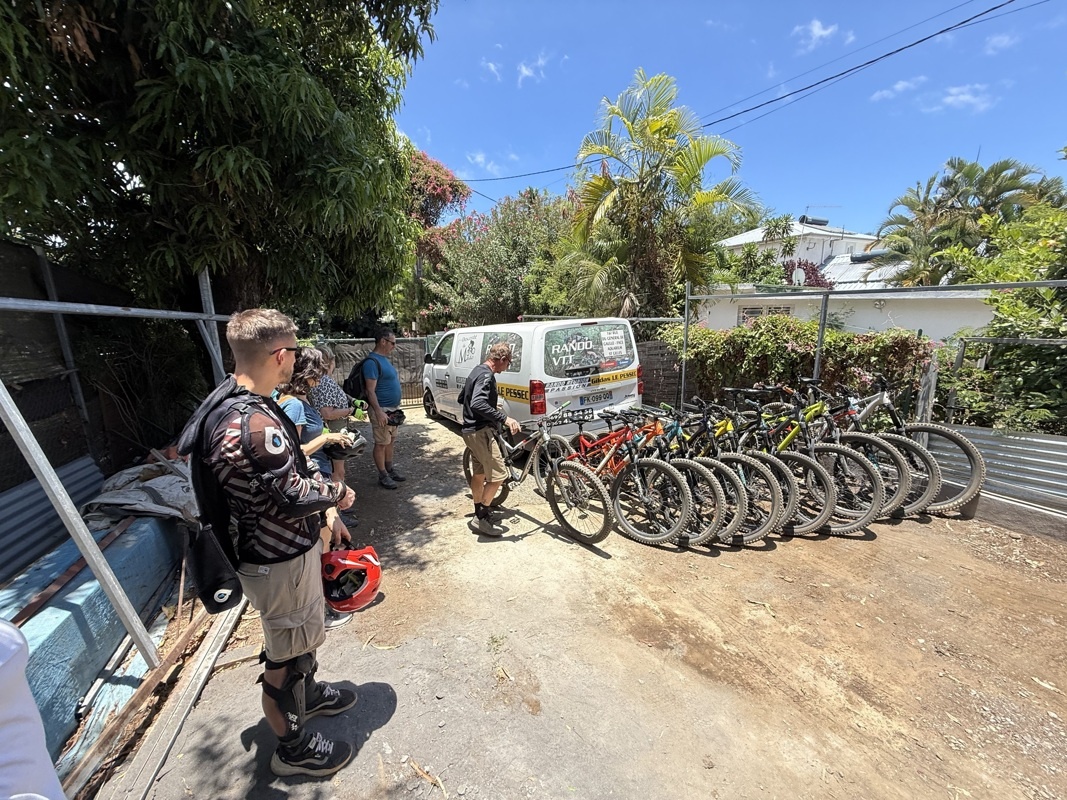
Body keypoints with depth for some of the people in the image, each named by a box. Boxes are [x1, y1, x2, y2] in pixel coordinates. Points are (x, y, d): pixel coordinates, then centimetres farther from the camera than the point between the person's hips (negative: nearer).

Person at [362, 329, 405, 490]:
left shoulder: (385, 359, 12)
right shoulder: (372, 362, -17)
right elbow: (370, 391, -21)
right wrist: (378, 412, -26)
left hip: (392, 409, 9)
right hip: (382, 410, -9)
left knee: (390, 441, 17)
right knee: (381, 443, 1)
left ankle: (390, 469, 29)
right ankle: (383, 476, 10)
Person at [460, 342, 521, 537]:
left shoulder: (477, 371, 14)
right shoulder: (487, 375, -18)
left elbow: (462, 398, 26)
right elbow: (477, 404, -34)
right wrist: (504, 418, -36)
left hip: (472, 430, 11)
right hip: (480, 432, -11)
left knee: (478, 474, 18)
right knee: (498, 475, -5)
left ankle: (479, 515, 30)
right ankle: (480, 518, 4)